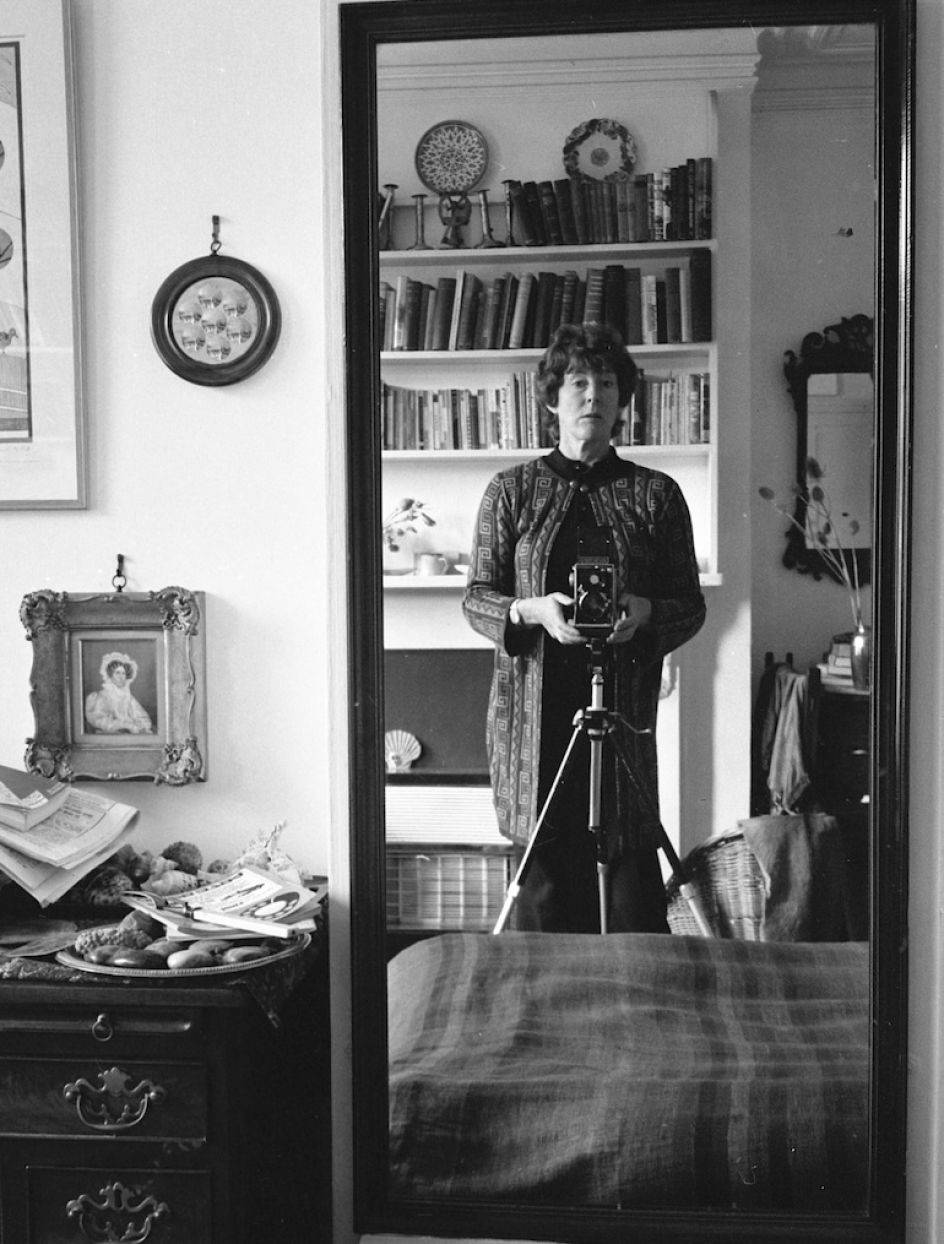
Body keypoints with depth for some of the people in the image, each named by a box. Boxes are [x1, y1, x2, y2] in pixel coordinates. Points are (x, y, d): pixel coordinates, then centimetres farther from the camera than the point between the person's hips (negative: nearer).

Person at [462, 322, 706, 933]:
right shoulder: (512, 491, 7)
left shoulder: (656, 494, 8)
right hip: (535, 713, 0)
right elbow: (476, 598, 7)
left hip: (625, 712, 0)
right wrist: (534, 610, -13)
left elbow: (691, 605, 9)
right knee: (545, 877, 3)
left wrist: (644, 612, -13)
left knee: (634, 894, -2)